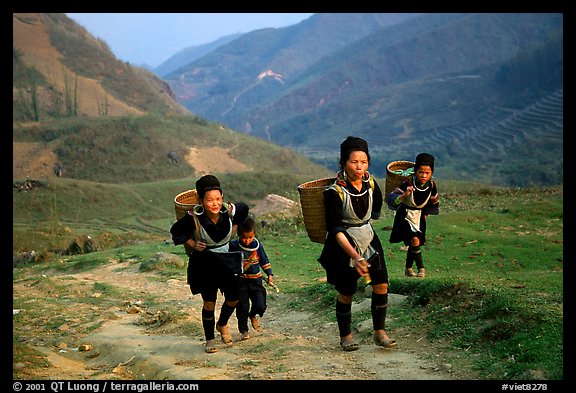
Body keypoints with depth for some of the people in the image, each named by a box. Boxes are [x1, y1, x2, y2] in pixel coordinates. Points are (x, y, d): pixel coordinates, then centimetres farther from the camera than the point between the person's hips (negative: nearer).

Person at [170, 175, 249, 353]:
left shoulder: (230, 211, -20)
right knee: (209, 303, -2)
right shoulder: (194, 218, -25)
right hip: (204, 263, -3)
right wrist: (193, 244, -14)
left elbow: (245, 208, 5)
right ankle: (209, 339, 20)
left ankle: (222, 325, 40)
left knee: (233, 299, 9)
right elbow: (175, 231, -6)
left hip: (227, 259, 3)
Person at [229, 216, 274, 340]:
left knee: (260, 306, -6)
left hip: (256, 280, 2)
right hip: (240, 282, -1)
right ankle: (243, 330, 18)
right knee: (242, 308, 1)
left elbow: (264, 261, 11)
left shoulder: (257, 246, -2)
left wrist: (269, 275, 5)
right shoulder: (234, 246, -9)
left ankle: (253, 316, 28)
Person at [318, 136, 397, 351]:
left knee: (381, 285, -3)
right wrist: (355, 256, -33)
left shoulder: (370, 183, -6)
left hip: (368, 239, 5)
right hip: (343, 245, -5)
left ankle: (380, 332, 10)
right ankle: (345, 336, 23)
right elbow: (336, 230, -25)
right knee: (346, 293, 4)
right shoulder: (334, 192, -22)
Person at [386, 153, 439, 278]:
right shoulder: (408, 184, -24)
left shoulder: (432, 185, -8)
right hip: (405, 216, -5)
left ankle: (408, 269, 29)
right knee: (415, 240, -22)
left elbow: (434, 207, 13)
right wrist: (404, 195, -43)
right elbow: (390, 199, -31)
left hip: (420, 217, 5)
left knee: (413, 245, 10)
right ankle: (421, 268, -12)